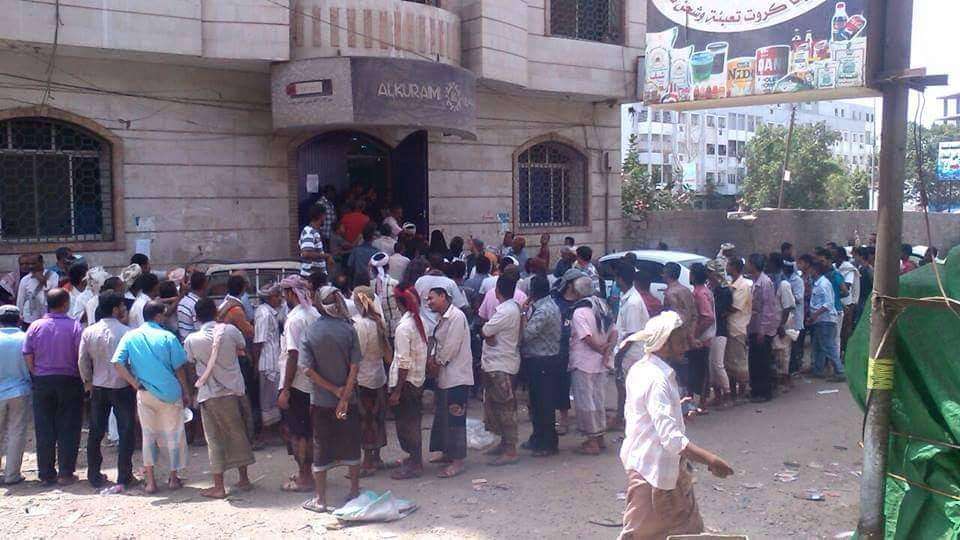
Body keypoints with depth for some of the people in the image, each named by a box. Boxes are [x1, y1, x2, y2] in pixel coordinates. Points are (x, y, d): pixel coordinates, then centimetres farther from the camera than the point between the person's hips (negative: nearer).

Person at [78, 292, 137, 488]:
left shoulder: (89, 332, -2)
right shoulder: (127, 332, -15)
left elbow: (83, 360, 3)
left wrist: (87, 381, 17)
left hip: (98, 387, 4)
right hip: (123, 387, -4)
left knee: (96, 433, 14)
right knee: (126, 433, 4)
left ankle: (94, 475, 20)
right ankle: (124, 477, 7)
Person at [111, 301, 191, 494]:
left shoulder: (130, 336, 1)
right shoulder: (168, 337, -6)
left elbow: (117, 363, -8)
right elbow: (179, 368, -4)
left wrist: (136, 384, -5)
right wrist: (186, 392, 6)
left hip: (145, 393, 2)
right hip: (170, 393, -2)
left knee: (148, 435, 14)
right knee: (174, 434, 10)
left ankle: (150, 480, 12)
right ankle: (174, 478, 18)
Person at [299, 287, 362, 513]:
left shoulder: (310, 332, -7)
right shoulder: (348, 329, -7)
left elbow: (307, 369, -11)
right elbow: (354, 366, -11)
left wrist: (335, 390, -8)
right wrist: (345, 396, -11)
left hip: (321, 401, 0)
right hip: (348, 399, 1)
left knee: (321, 449, 8)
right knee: (351, 445, 14)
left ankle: (320, 499, 15)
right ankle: (355, 492, 25)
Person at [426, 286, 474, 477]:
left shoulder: (456, 316, -16)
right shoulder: (442, 318, 14)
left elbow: (451, 346, -19)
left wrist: (438, 362, -7)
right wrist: (432, 358, -1)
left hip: (457, 376, -10)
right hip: (444, 375, 10)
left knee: (455, 418, -6)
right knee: (442, 416, 17)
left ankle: (458, 461, -1)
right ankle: (448, 453, 30)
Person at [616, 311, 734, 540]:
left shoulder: (639, 369, 4)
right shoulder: (656, 379, -27)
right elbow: (671, 438, -32)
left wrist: (677, 409, 16)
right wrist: (711, 460, -31)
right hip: (652, 469, -10)